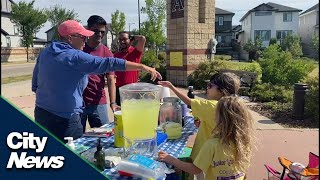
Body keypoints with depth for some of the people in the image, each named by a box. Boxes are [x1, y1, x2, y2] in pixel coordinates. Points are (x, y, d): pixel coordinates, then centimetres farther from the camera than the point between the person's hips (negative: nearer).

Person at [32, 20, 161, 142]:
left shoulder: (45, 52, 5)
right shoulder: (76, 57, -19)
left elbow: (35, 85, 10)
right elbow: (110, 63, -23)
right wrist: (142, 67, -21)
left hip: (41, 112, 9)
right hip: (64, 119, -9)